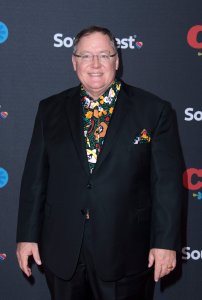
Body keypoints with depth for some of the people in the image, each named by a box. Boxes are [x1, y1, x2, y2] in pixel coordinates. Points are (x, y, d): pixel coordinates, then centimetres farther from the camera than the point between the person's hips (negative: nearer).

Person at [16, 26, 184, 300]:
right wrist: (28, 234, 3)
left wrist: (166, 242, -9)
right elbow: (35, 176, 5)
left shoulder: (154, 111, -4)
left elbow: (167, 181, -6)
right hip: (62, 251, 3)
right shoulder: (51, 109, 5)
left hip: (125, 252, -2)